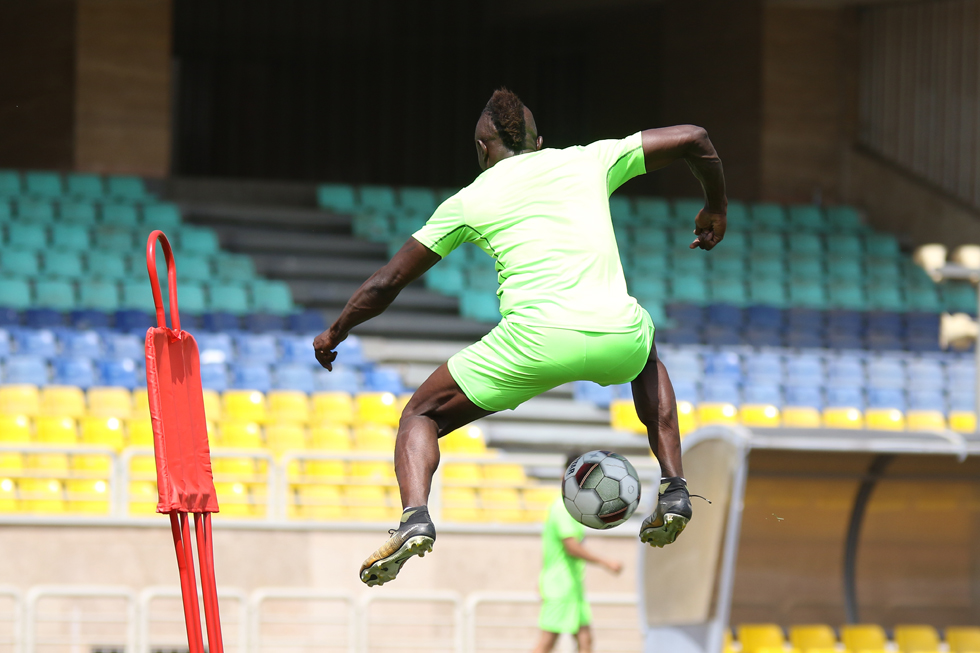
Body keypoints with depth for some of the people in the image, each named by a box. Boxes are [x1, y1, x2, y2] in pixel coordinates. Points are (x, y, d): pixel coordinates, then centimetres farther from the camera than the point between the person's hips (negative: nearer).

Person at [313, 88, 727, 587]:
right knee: (647, 359, 40)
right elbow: (692, 139, 24)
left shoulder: (467, 202, 18)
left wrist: (335, 333, 40)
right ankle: (673, 488, 24)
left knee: (421, 417, 17)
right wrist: (715, 209, 41)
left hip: (535, 338, -2)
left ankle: (414, 517, -13)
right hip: (616, 333, 2)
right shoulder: (589, 161, 22)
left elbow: (386, 284, 23)